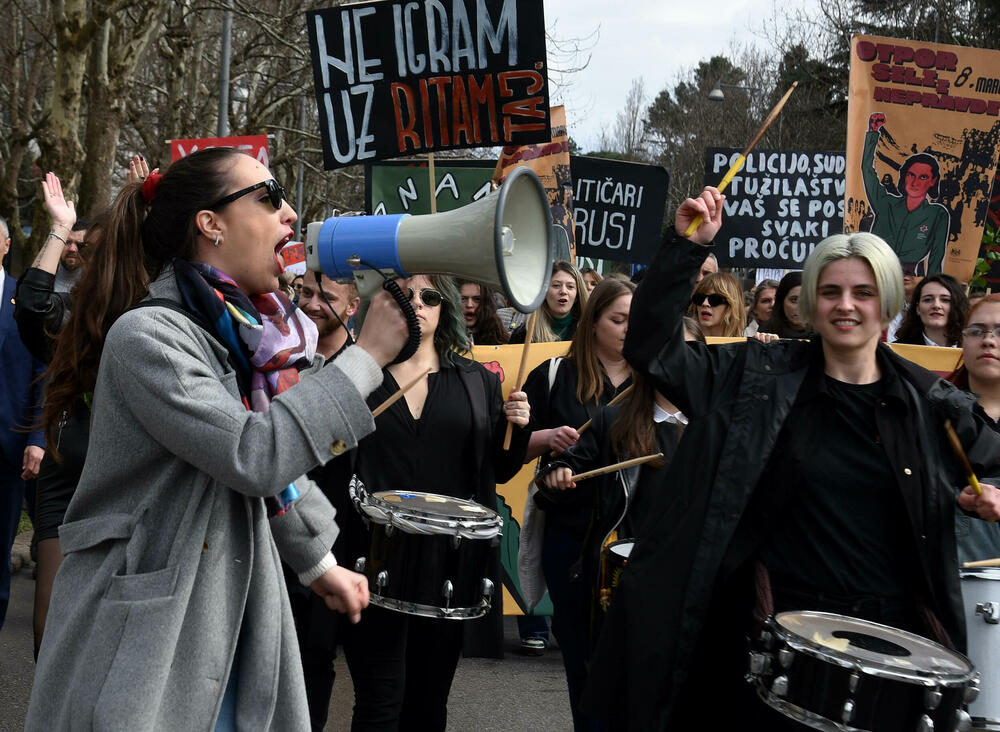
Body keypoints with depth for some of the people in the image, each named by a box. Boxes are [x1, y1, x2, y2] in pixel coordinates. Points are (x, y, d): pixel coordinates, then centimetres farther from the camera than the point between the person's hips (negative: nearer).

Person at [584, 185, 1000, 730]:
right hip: (783, 624, -1)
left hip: (893, 626, 1)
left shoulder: (930, 401, 2)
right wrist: (688, 247, -16)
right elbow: (651, 346, -8)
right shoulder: (761, 378, -1)